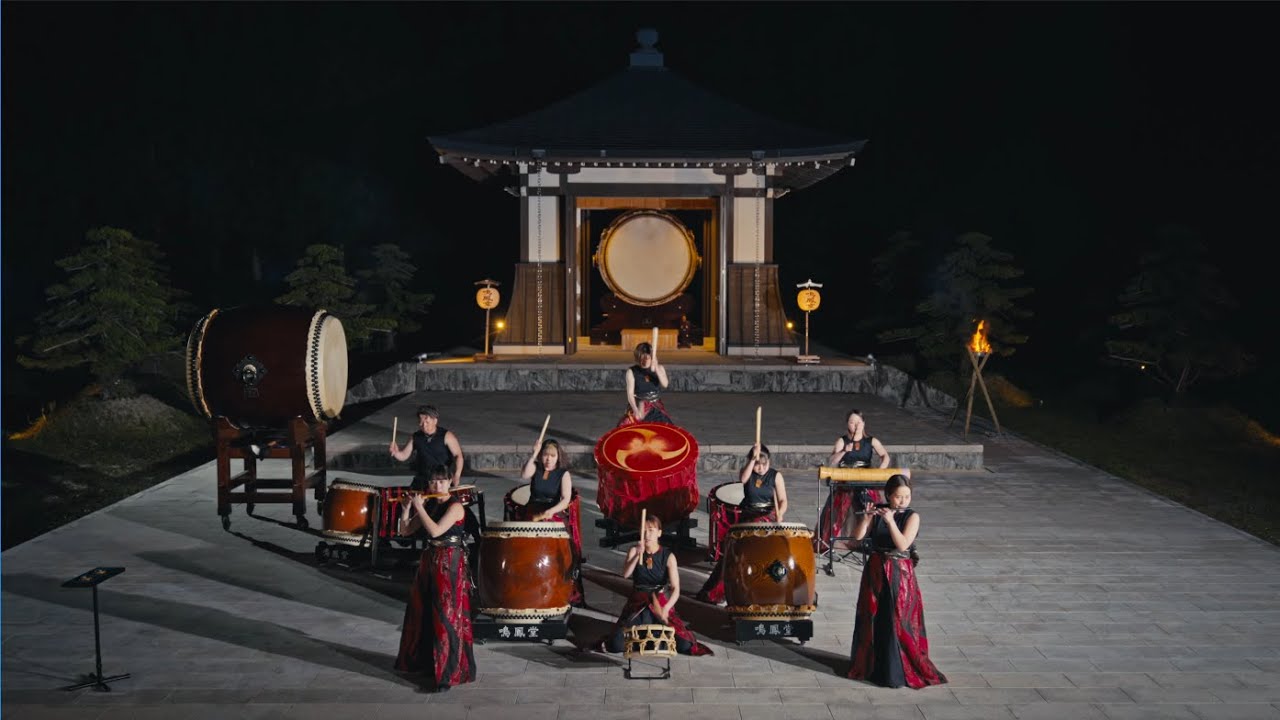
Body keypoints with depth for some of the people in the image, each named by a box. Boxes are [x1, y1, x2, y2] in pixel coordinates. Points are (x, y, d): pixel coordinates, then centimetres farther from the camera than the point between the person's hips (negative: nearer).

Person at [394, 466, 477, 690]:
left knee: (447, 617, -6)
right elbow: (405, 531, 8)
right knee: (422, 612, 15)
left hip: (450, 563, -7)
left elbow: (435, 530, -24)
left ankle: (448, 673, -1)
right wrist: (407, 506, -5)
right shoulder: (428, 505, 8)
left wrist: (419, 507, -16)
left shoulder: (455, 506, -12)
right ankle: (424, 660, 34)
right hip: (429, 560, 7)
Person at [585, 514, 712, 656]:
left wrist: (666, 608, -29)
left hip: (662, 603, 0)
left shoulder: (668, 556, -6)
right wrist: (638, 554, -32)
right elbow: (625, 574, -18)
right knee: (616, 645, -19)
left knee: (684, 646, -17)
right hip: (637, 603, 1)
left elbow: (675, 589, -13)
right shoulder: (634, 550, -1)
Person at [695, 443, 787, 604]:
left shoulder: (775, 475, 0)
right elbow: (742, 479, -21)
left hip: (768, 516, -2)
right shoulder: (746, 472, 4)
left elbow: (783, 500, -5)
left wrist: (779, 514, -25)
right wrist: (753, 459, -28)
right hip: (747, 515, 2)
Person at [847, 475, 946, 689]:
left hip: (900, 574, -3)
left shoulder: (912, 517, -8)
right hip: (875, 572, 3)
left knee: (898, 623, -2)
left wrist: (890, 521, -26)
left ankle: (896, 671, 7)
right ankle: (869, 664, 27)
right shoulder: (877, 512, 1)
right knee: (872, 621, 12)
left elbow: (903, 544, -20)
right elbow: (858, 535, -6)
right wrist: (866, 517, -21)